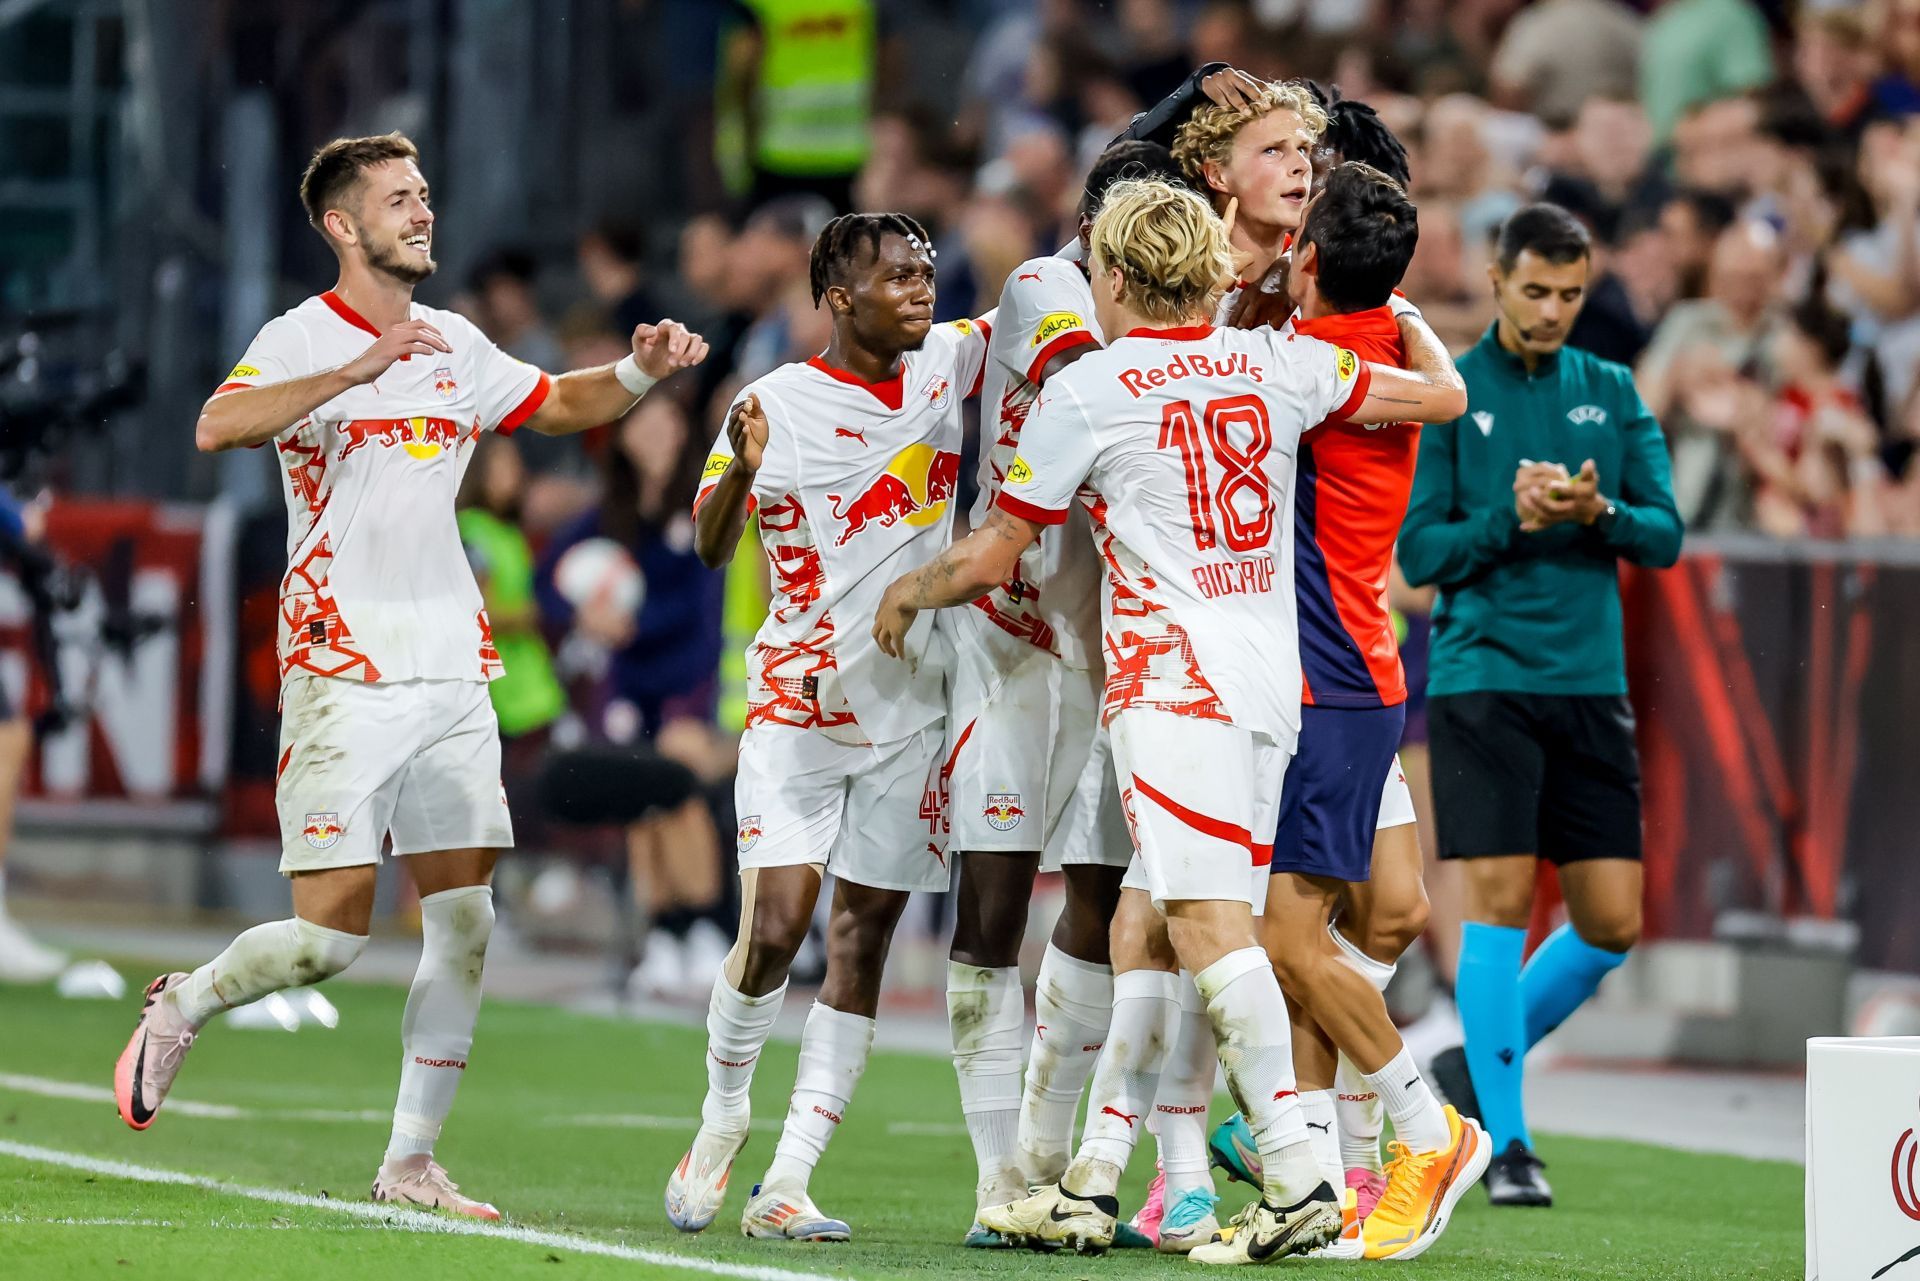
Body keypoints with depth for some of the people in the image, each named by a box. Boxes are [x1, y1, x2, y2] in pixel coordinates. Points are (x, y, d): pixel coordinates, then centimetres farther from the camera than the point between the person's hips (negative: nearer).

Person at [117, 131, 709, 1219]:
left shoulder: (454, 345, 13)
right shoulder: (305, 338, -7)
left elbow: (565, 404, 28)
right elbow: (218, 427, -26)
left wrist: (643, 370, 8)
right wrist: (358, 370, -34)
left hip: (453, 671, 6)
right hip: (345, 672, -6)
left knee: (464, 923, 1)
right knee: (332, 933, -9)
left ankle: (411, 1163, 8)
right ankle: (182, 1008, 19)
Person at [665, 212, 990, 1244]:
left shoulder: (947, 366, 6)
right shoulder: (778, 403, -6)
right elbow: (708, 549, -11)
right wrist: (741, 467, -30)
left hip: (911, 705, 4)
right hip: (800, 701, -4)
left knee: (863, 939, -1)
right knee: (773, 932, -14)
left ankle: (786, 1184, 0)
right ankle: (724, 1112, 13)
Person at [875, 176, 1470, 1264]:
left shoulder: (1087, 391, -1)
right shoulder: (1280, 365, 10)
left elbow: (993, 558, 7)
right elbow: (1444, 396, 20)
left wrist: (910, 593, 27)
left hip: (1176, 677, -7)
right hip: (1275, 682, 7)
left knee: (1209, 924, -13)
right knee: (1145, 928, 10)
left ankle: (1297, 1183, -22)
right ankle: (1092, 1188, 12)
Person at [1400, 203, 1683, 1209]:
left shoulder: (1612, 392, 11)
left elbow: (1665, 534, 5)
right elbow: (1418, 551, -3)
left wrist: (1599, 513, -15)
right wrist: (1514, 520, -18)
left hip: (1590, 683, 4)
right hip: (1481, 675, -4)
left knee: (1614, 919, 1)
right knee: (1501, 896, -10)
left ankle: (1476, 1065, 22)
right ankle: (1504, 1141, -2)